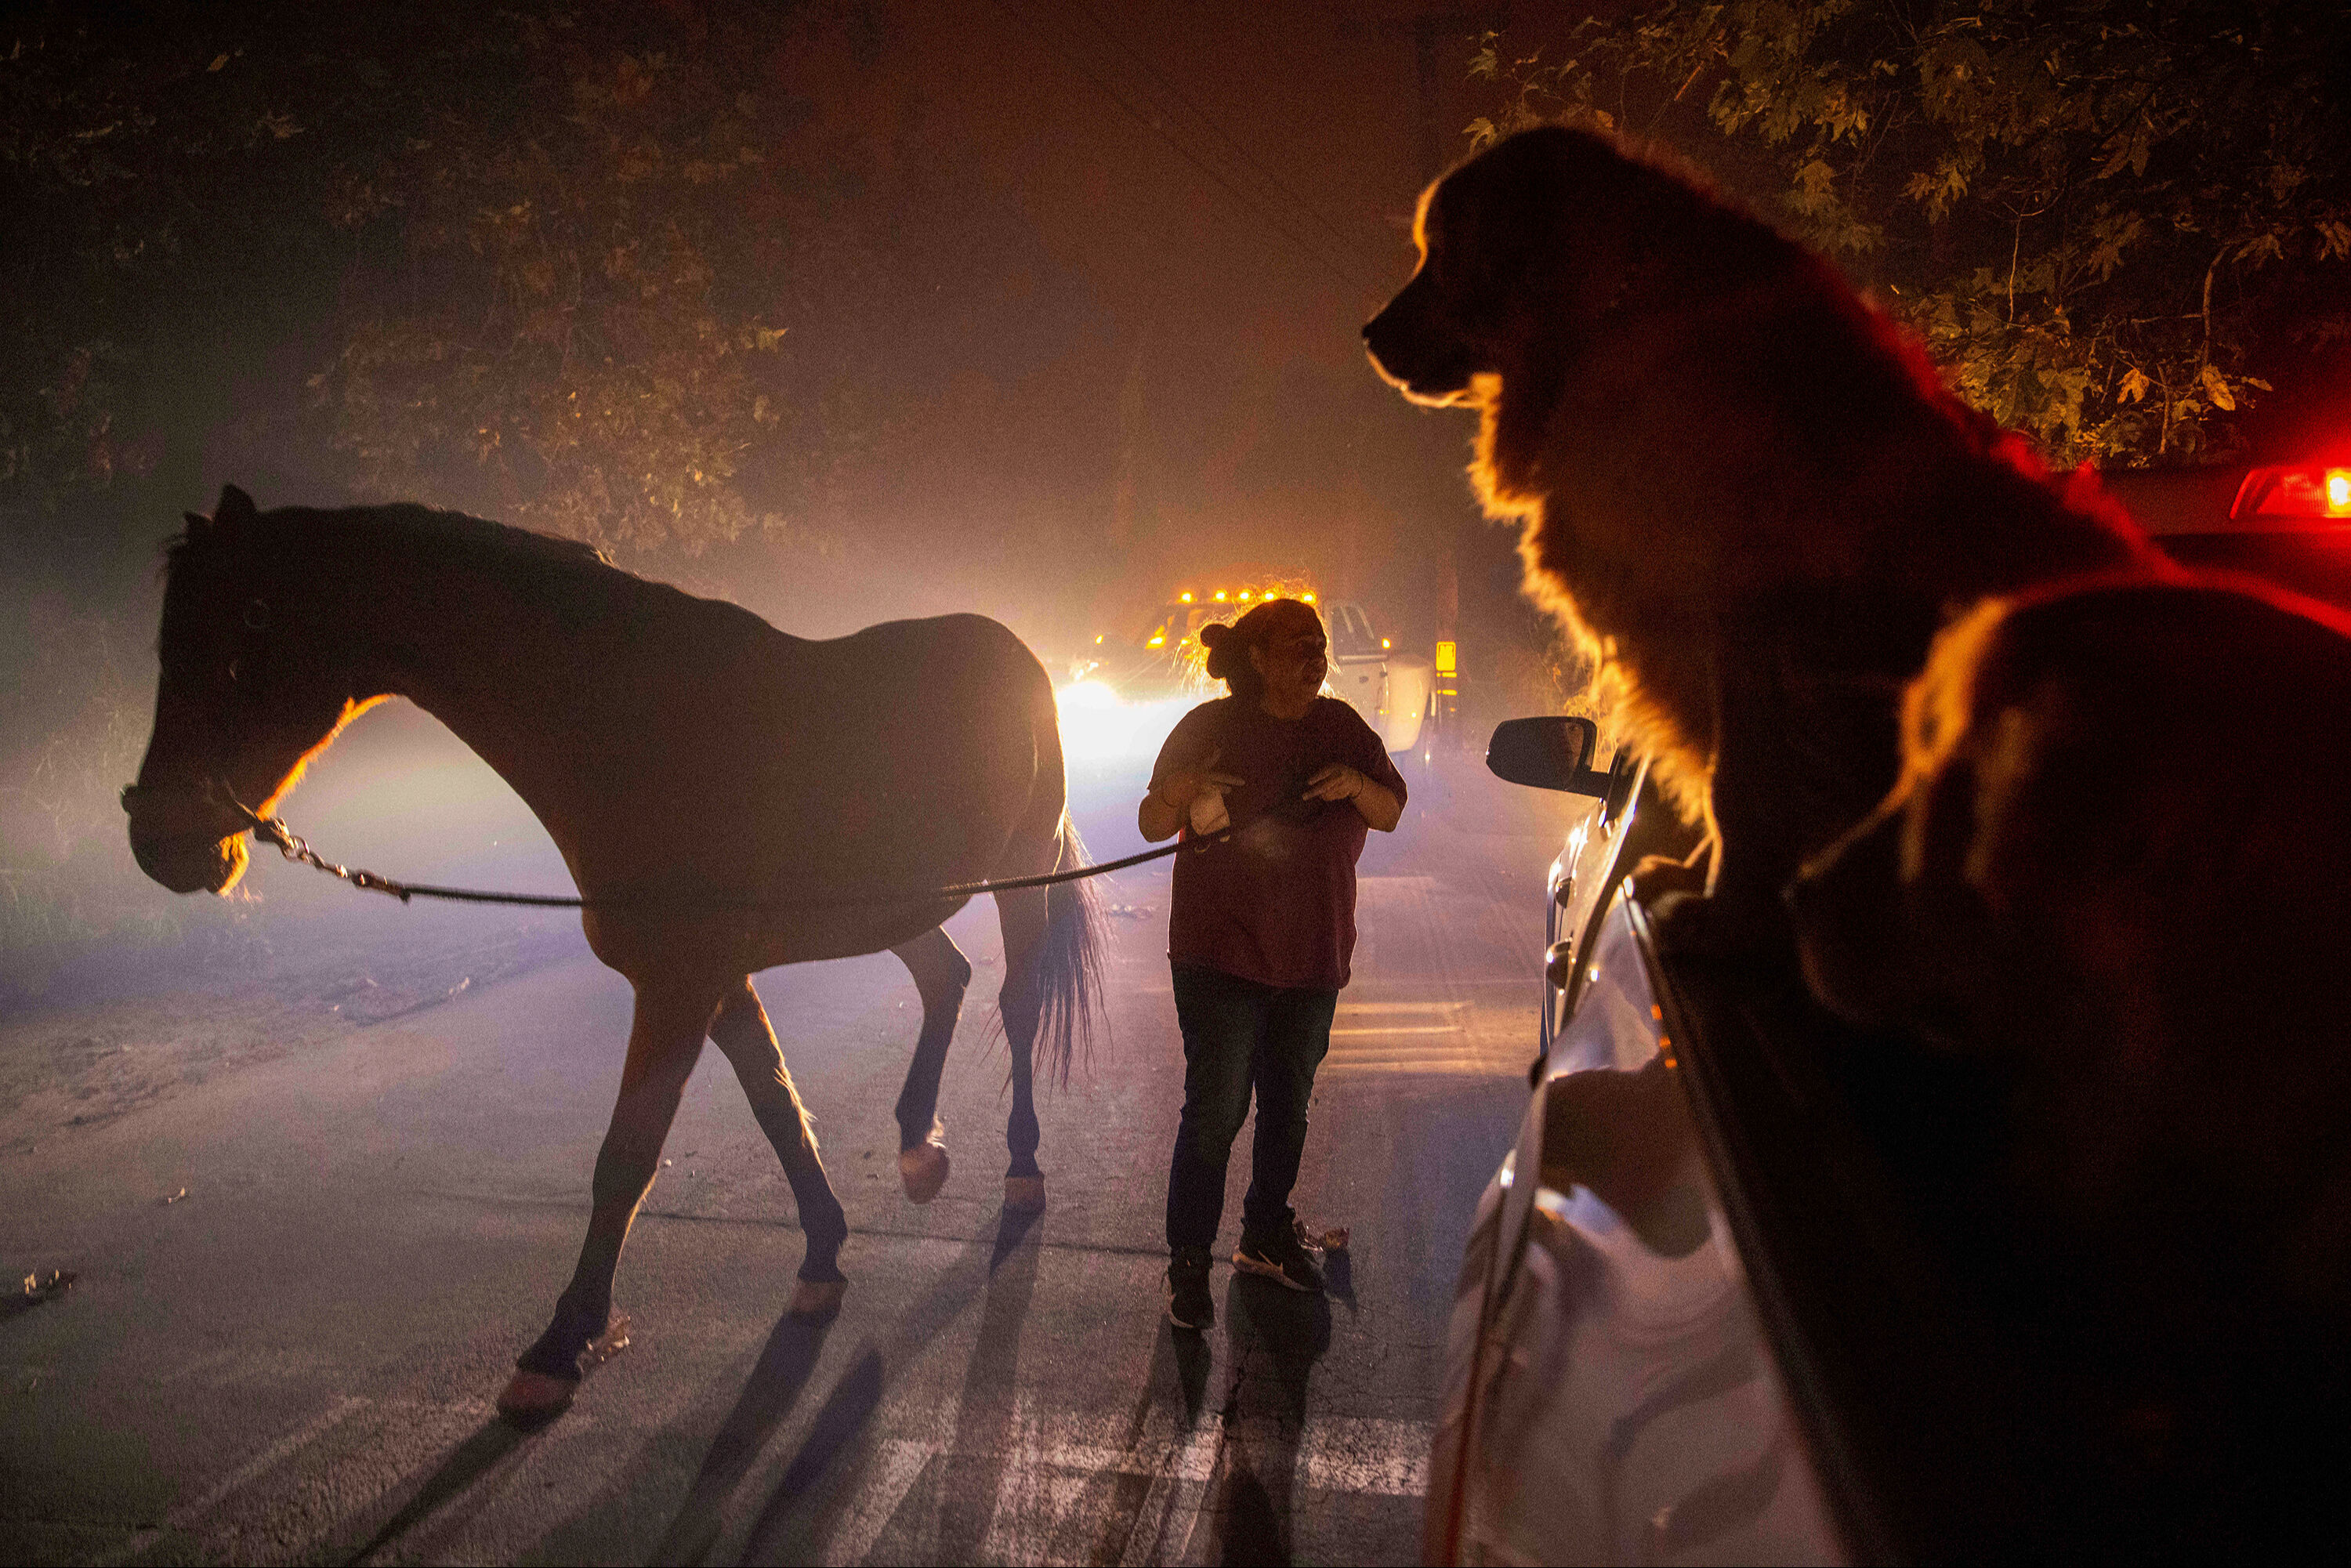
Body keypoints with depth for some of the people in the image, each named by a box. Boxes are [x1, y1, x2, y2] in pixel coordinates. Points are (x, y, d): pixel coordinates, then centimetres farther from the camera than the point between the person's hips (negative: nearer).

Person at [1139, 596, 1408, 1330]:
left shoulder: (1341, 727, 5)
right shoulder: (1210, 727, -6)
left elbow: (1393, 815, 7)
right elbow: (1151, 824, -3)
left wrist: (1357, 785, -14)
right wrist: (1180, 795, -25)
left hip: (1313, 952, 5)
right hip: (1222, 951, -5)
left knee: (1288, 1104, 16)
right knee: (1216, 1110, -5)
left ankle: (1267, 1236, 34)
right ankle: (1188, 1263, 9)